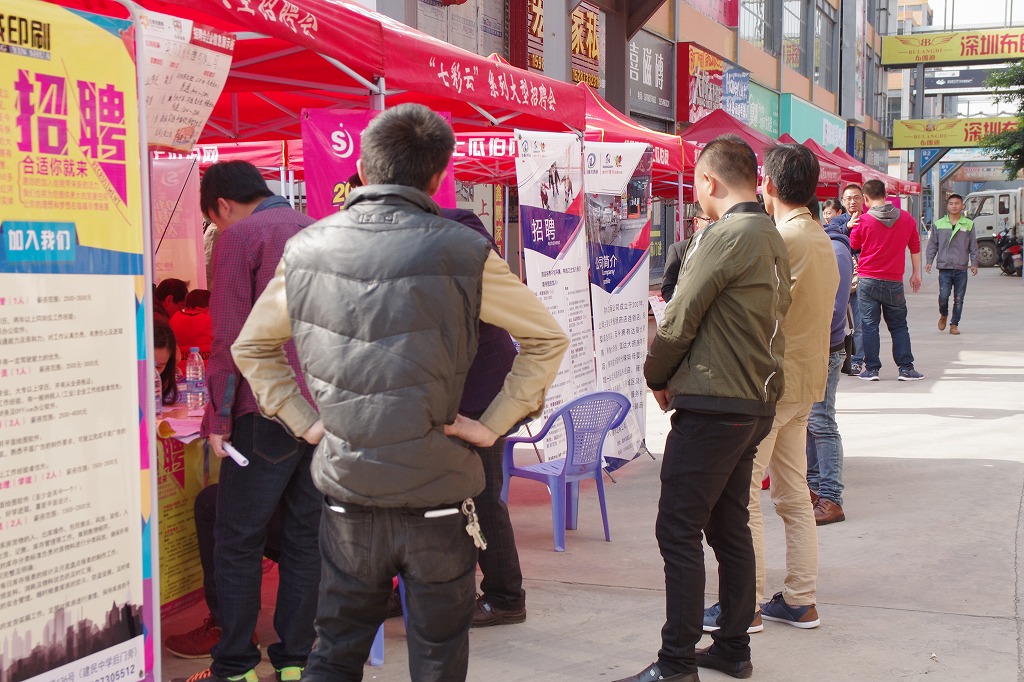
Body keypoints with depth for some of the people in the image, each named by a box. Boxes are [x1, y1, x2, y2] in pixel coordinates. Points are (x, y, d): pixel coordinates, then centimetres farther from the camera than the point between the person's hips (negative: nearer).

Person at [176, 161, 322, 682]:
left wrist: (219, 416, -5)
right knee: (305, 537, 11)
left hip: (267, 410, -6)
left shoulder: (239, 237, -4)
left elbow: (231, 337, -10)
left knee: (237, 541, 4)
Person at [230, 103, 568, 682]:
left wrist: (306, 420, 10)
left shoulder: (305, 249, 2)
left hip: (345, 491, 3)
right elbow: (548, 340, -2)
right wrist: (493, 425, 0)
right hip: (437, 497, -3)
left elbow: (251, 347, 14)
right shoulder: (462, 253, -9)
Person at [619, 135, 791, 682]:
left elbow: (679, 321, -14)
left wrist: (657, 377, 4)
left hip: (713, 406, -10)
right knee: (729, 526, 16)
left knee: (678, 531, -5)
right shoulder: (772, 238, 13)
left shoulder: (727, 236, -16)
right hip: (756, 401, 10)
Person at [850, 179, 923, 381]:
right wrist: (916, 273, 20)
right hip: (894, 282, 2)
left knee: (869, 325, 3)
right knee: (899, 326, 10)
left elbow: (854, 245, 7)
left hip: (867, 280, -2)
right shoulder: (906, 218, 2)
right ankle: (906, 368, 6)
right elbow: (915, 247, 10)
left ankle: (871, 369, 2)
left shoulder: (864, 220, -7)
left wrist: (853, 225, 22)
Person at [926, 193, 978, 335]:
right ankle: (943, 315, 18)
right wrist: (929, 261, 2)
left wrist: (974, 263, 5)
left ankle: (954, 324, 16)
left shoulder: (969, 224, 6)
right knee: (943, 296, -11)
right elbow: (932, 245, 9)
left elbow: (973, 246, 9)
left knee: (959, 299, 4)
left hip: (962, 268, 1)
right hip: (944, 267, -1)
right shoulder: (938, 224, 5)